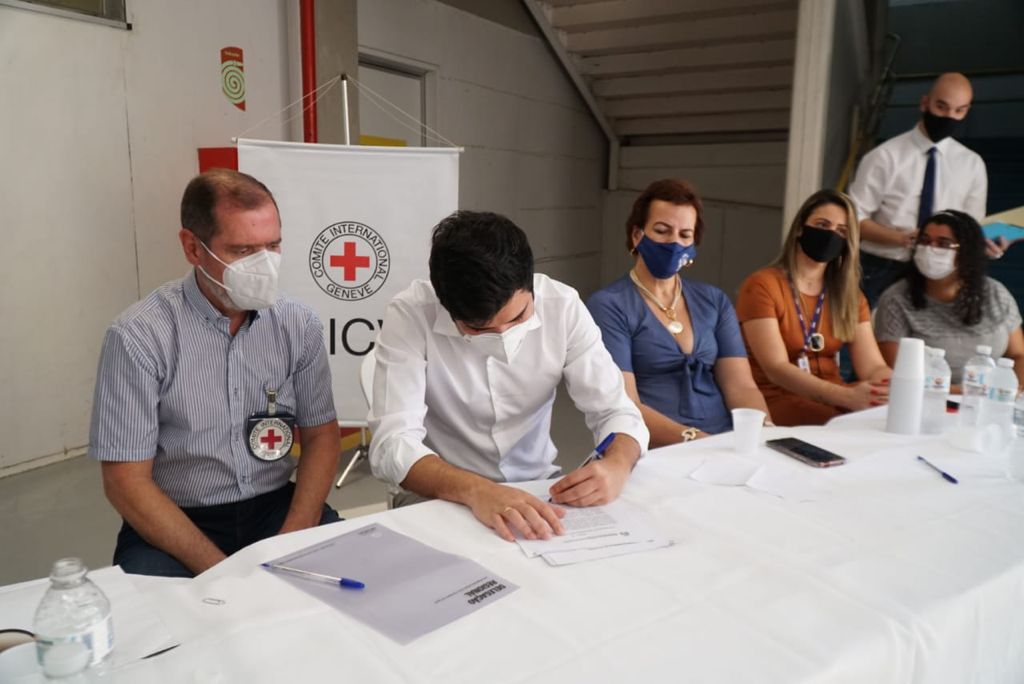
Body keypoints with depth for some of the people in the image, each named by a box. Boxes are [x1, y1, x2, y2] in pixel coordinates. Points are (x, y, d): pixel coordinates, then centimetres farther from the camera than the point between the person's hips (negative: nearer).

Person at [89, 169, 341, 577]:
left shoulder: (299, 324, -2)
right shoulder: (139, 337, -13)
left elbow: (321, 435, 5)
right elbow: (126, 481, -12)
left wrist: (292, 542, -11)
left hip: (278, 507, 4)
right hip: (174, 522, -3)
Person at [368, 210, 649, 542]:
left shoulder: (562, 306, -12)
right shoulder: (410, 314, -19)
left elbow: (615, 410, -8)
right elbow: (392, 445, -25)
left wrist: (616, 466, -29)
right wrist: (475, 490, -41)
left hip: (536, 490, 3)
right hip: (441, 497, -2)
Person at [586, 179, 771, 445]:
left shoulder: (715, 302, 12)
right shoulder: (608, 305, -5)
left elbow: (742, 387, 4)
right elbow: (625, 407, -13)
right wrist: (694, 440, -25)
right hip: (656, 454, -4)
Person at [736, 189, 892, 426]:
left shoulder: (850, 295, 13)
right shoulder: (762, 286, -8)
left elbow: (873, 366, 1)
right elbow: (776, 369, -18)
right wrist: (847, 396, -31)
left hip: (833, 398, 6)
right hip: (778, 399, -6)